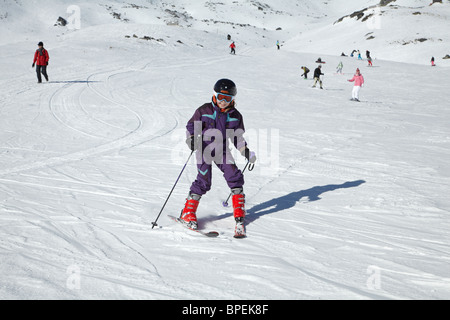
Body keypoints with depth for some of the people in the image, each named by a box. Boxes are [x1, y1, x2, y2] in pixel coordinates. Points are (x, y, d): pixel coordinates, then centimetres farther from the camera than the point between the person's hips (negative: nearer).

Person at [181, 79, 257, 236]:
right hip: (205, 149, -3)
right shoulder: (204, 111, -5)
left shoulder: (235, 116, 3)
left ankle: (239, 212, 2)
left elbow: (238, 137, 12)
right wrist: (191, 139, -18)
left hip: (222, 151, 3)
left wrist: (246, 151, -1)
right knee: (204, 180, -14)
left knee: (235, 177, -11)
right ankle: (187, 213, -3)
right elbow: (191, 126, 1)